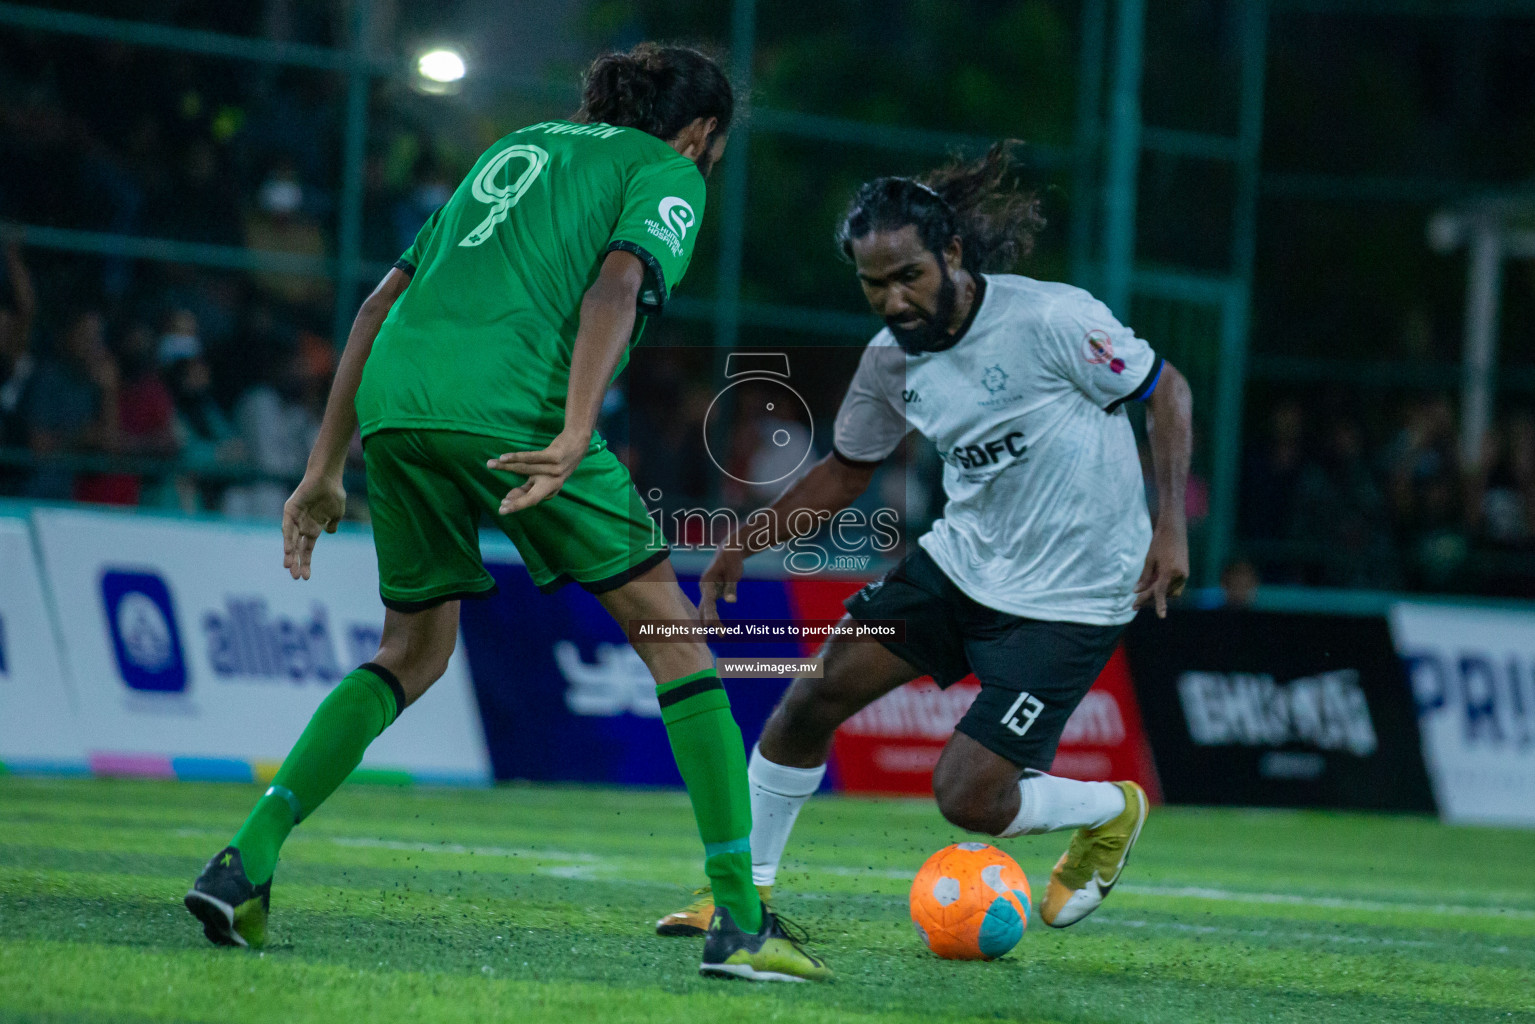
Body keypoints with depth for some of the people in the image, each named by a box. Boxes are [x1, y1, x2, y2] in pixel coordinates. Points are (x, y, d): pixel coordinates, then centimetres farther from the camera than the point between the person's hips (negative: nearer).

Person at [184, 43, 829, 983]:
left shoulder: (519, 149, 34)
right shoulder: (667, 172, 14)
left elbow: (382, 304, 28)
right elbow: (617, 285, -8)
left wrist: (325, 469, 28)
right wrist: (574, 438, -20)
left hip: (392, 402, 6)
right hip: (504, 403, -6)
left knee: (414, 653, 22)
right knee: (671, 629, 4)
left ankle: (245, 862, 8)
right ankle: (741, 921, -1)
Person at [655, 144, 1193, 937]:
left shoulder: (1051, 319, -22)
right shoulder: (892, 361, -3)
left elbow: (1165, 390, -9)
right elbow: (847, 469, 13)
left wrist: (1171, 526, -17)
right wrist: (744, 544, 2)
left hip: (1070, 595, -6)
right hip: (960, 559, 6)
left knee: (967, 799, -12)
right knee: (814, 698, -4)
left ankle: (1110, 811, 19)